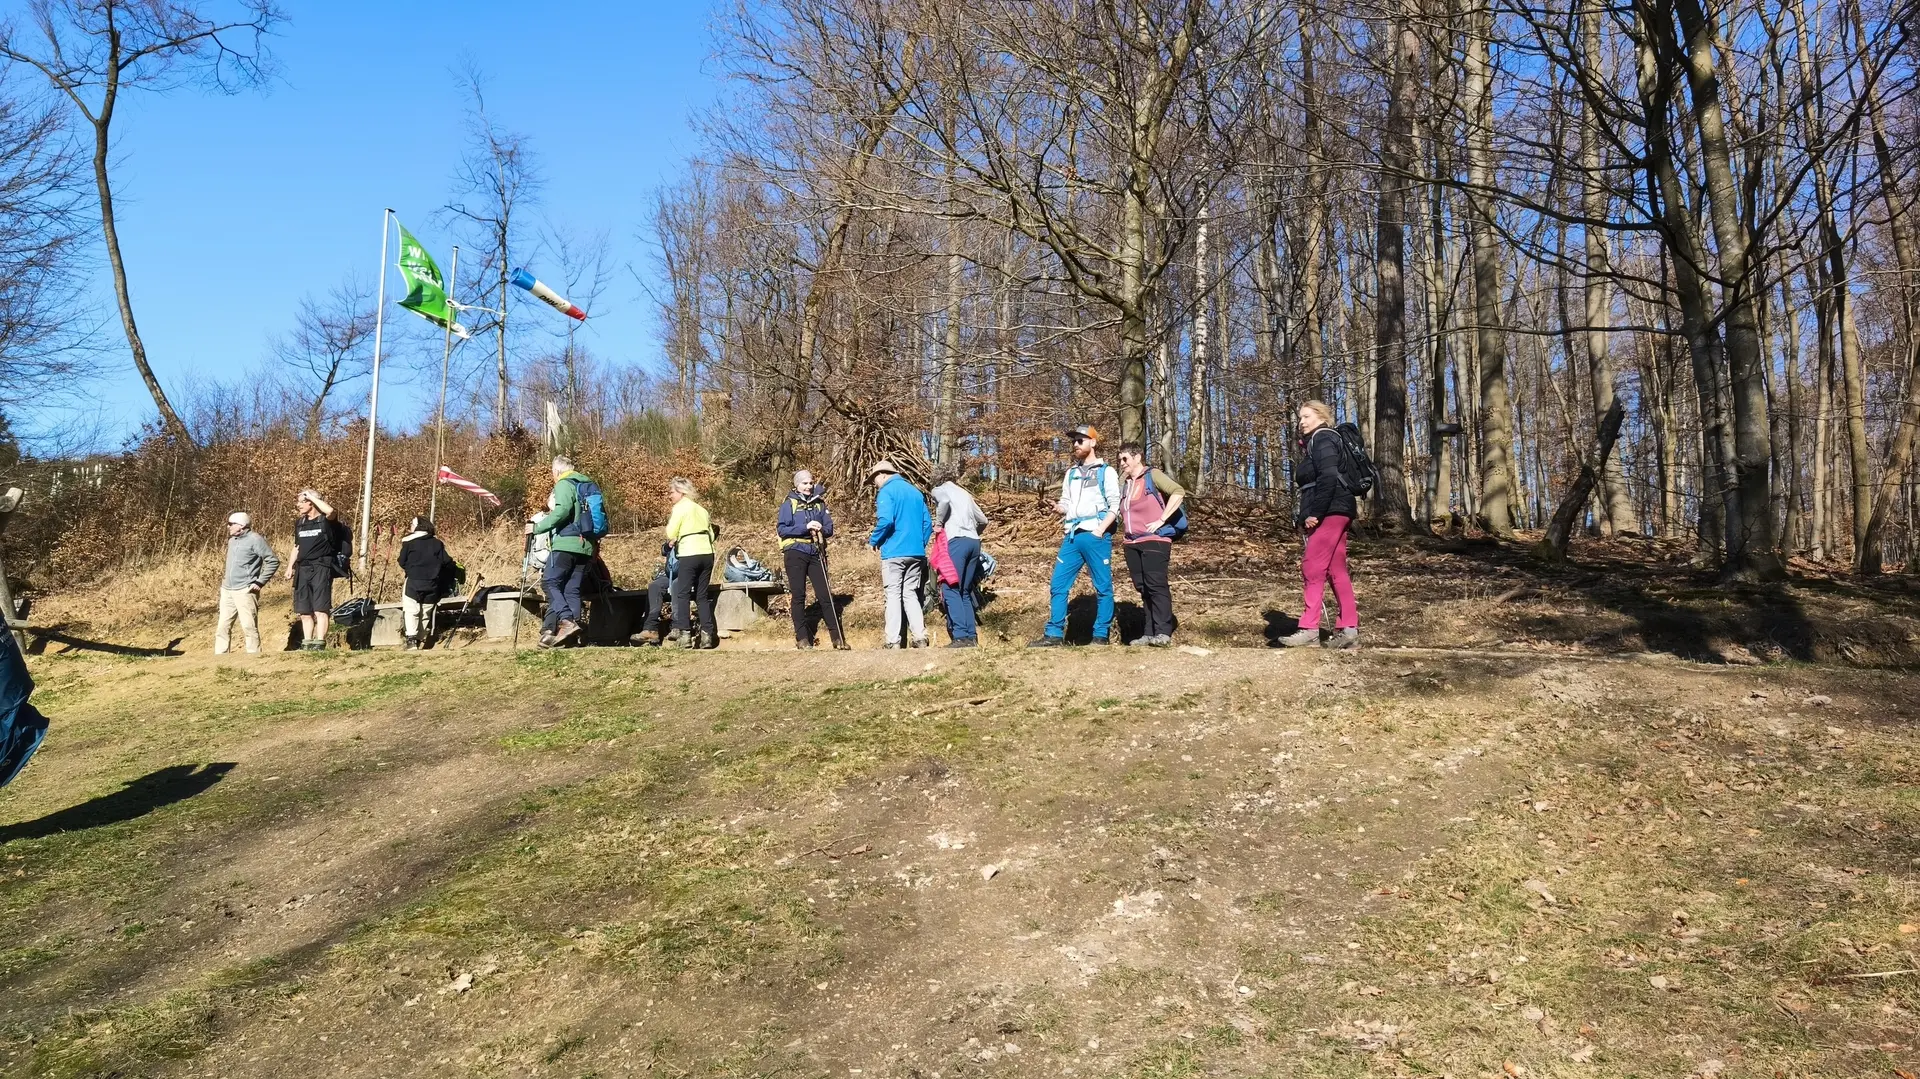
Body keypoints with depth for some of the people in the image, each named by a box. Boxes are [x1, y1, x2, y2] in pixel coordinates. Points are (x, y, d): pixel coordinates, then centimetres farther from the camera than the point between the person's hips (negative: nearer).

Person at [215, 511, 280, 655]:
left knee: (249, 626, -7)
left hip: (244, 591, -8)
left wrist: (260, 582, -14)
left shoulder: (255, 539, -11)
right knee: (222, 626, 9)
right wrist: (226, 579, 18)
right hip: (227, 590, 8)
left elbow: (273, 561, -13)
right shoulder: (232, 540, 15)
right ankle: (220, 656, 14)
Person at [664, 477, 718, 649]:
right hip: (707, 553, 6)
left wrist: (673, 540, 16)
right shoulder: (701, 509, 18)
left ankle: (685, 634, -9)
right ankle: (707, 635, 2)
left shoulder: (680, 507, -2)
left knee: (682, 595, 0)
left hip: (689, 555, -6)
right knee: (703, 595, 9)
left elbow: (671, 534, -5)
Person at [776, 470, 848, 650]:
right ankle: (802, 638, 6)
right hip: (796, 553, -3)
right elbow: (781, 529, -7)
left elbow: (829, 529, 10)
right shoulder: (789, 504, 2)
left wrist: (821, 529, -13)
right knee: (798, 596, 0)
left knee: (825, 595, 1)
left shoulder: (819, 504, 12)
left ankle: (838, 638, 3)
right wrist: (805, 527, -17)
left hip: (816, 554, 3)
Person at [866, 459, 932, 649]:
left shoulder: (886, 491, -6)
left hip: (894, 552, -6)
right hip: (916, 553, 6)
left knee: (894, 596, -2)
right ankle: (920, 638, 3)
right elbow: (927, 522, 13)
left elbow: (886, 520, -20)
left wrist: (873, 540, -5)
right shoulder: (916, 492, 15)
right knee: (911, 595, 11)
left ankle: (893, 642, -4)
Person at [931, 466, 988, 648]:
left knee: (950, 589, -9)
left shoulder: (940, 489, 11)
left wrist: (938, 522, -1)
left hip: (957, 541, -6)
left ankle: (961, 637, -20)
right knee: (965, 591, 10)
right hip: (974, 542, 7)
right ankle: (972, 637, 2)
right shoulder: (965, 494, 28)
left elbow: (944, 500, -14)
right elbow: (983, 520, 30)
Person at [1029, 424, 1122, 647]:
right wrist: (1059, 508, -2)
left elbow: (1115, 505, -4)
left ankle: (1101, 636, 6)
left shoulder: (1106, 472, 1)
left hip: (1095, 536, -6)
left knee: (1102, 587, 0)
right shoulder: (1071, 473, 19)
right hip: (1072, 536, 6)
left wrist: (1100, 531, -14)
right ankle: (1054, 634, 8)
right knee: (1058, 584, 2)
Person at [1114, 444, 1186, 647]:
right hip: (1131, 543, 7)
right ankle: (1149, 633, 7)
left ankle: (1163, 632, -13)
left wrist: (1161, 520, -16)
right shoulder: (1126, 484, 19)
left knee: (1156, 585, -12)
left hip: (1154, 540, -7)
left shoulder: (1152, 476, -2)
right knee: (1142, 588, 5)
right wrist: (1124, 538, 19)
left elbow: (1178, 492, -14)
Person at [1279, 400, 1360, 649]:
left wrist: (1314, 513, -21)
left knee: (1312, 568, -11)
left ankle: (1309, 629, -11)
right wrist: (1308, 516, 11)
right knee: (1336, 571, 7)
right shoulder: (1314, 443, 24)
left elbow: (1328, 478, -21)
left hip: (1329, 513, -10)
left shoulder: (1322, 439, -7)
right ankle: (1348, 629, 7)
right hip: (1333, 514, 10)